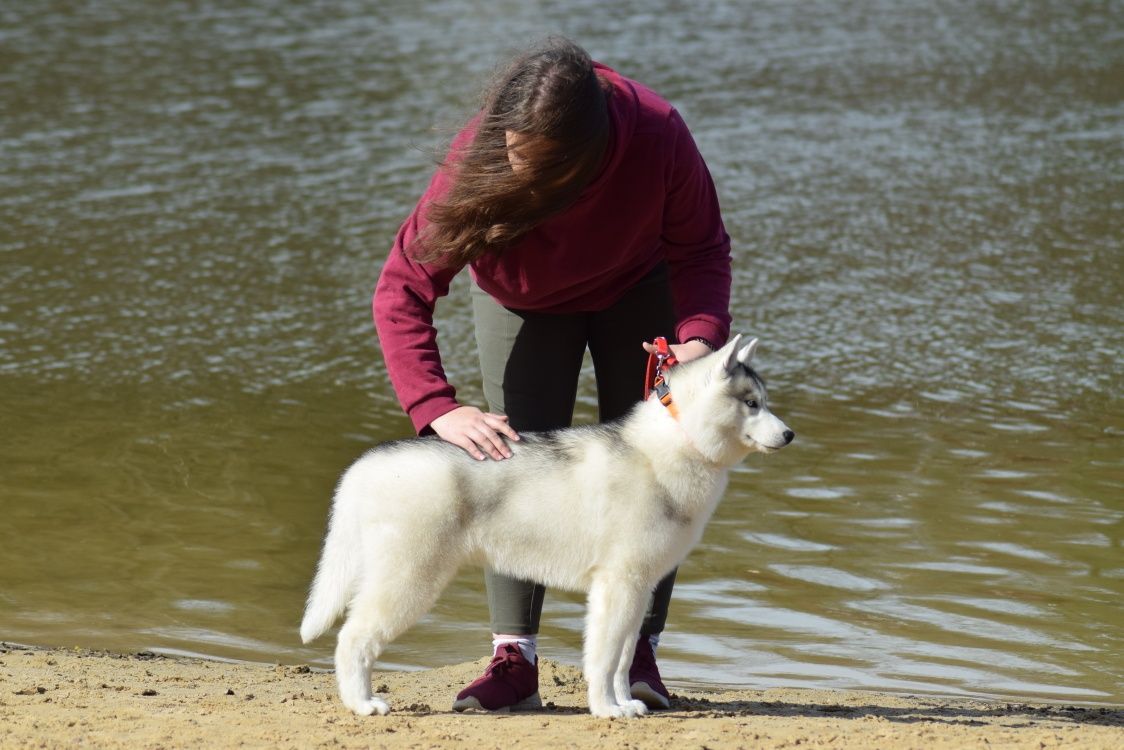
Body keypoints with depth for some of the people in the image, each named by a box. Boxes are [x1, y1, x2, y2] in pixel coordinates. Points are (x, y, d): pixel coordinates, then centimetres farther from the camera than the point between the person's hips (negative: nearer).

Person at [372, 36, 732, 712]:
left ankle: (637, 653, 3)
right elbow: (403, 288, -33)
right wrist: (439, 409, -44)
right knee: (516, 457, -12)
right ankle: (514, 660, -11)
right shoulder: (481, 158, -38)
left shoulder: (657, 136, -39)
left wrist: (700, 335, -40)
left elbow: (702, 249, -21)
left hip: (637, 292, 0)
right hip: (521, 300, 0)